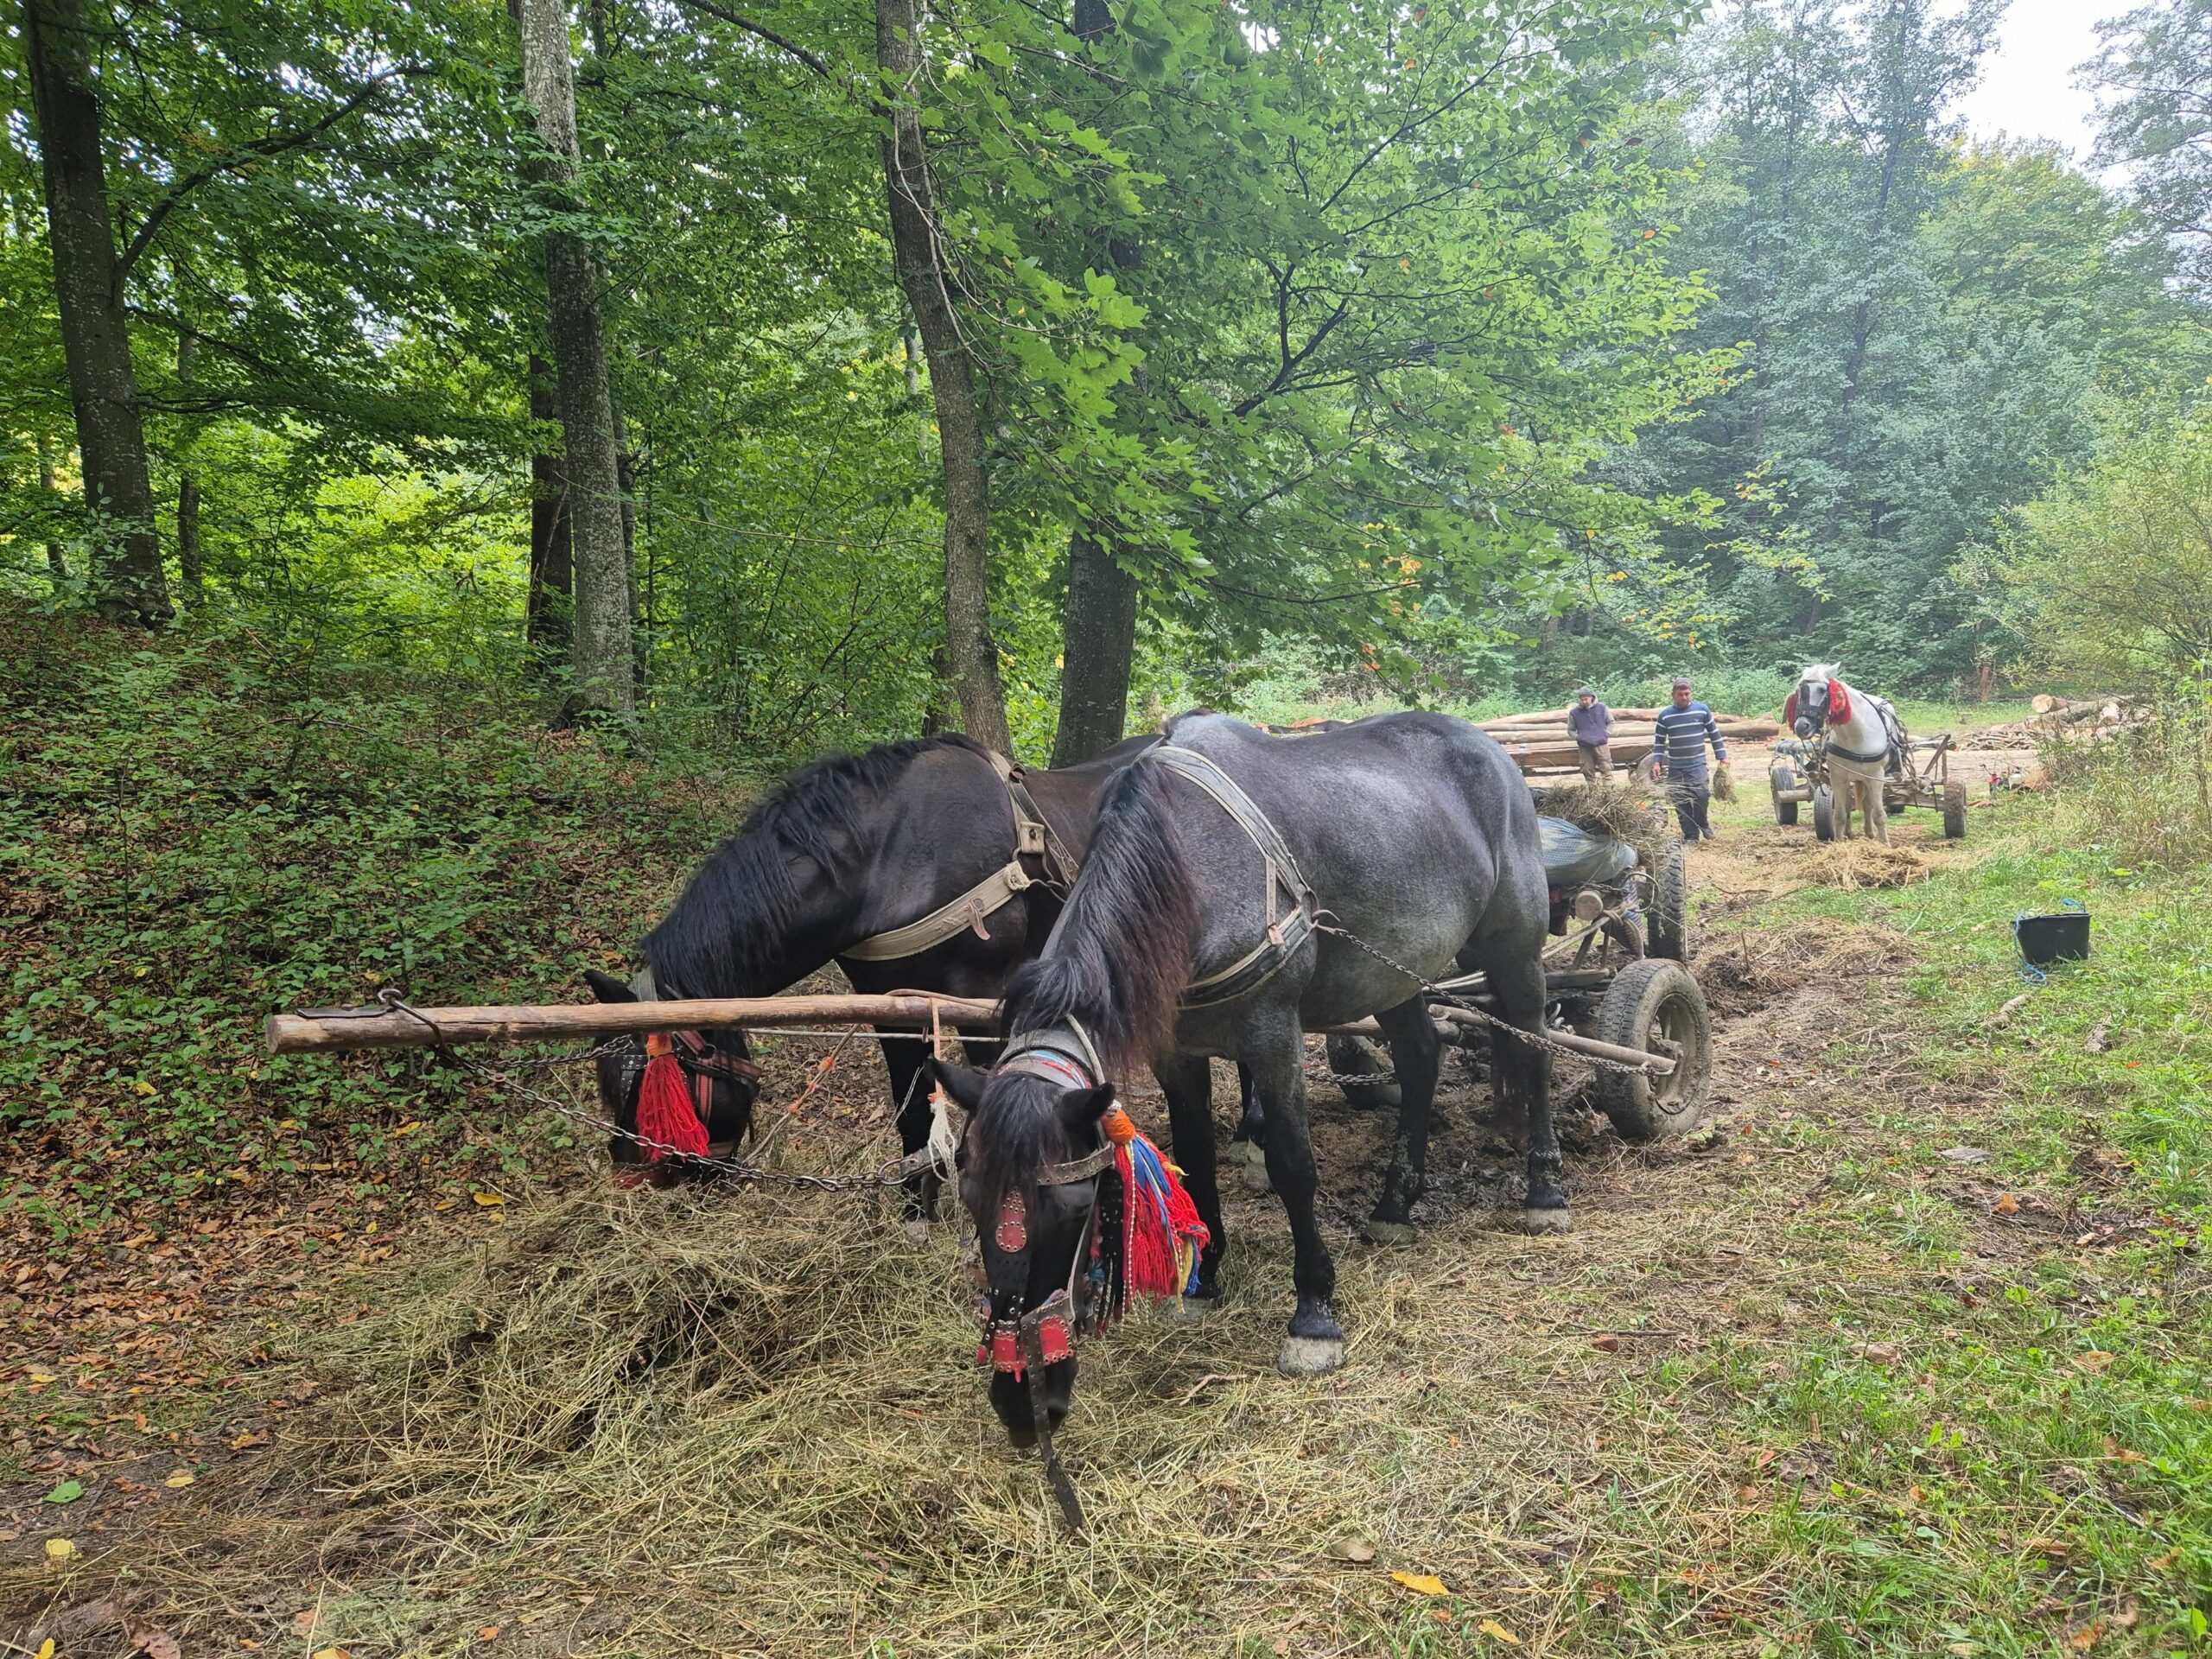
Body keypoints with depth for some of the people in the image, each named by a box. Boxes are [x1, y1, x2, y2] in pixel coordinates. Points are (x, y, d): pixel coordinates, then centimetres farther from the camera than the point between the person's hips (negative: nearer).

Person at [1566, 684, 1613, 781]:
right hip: (1584, 747, 1)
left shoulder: (1602, 708, 4)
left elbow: (1611, 722, 16)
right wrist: (1578, 737, -3)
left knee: (1606, 769, -7)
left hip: (1601, 744, -1)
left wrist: (1606, 734, 1)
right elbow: (1570, 730, 15)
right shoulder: (1574, 712, 4)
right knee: (1588, 771, 1)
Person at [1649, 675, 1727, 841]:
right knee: (1681, 803, 0)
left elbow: (1714, 734, 8)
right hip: (1675, 768, 1)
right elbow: (1659, 740, 7)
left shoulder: (1702, 710, 0)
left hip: (1697, 765, -1)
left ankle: (1702, 823, 12)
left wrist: (1722, 756, 6)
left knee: (1702, 795, -16)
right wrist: (1657, 761, -3)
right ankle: (1691, 835, 11)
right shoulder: (1665, 715, 1)